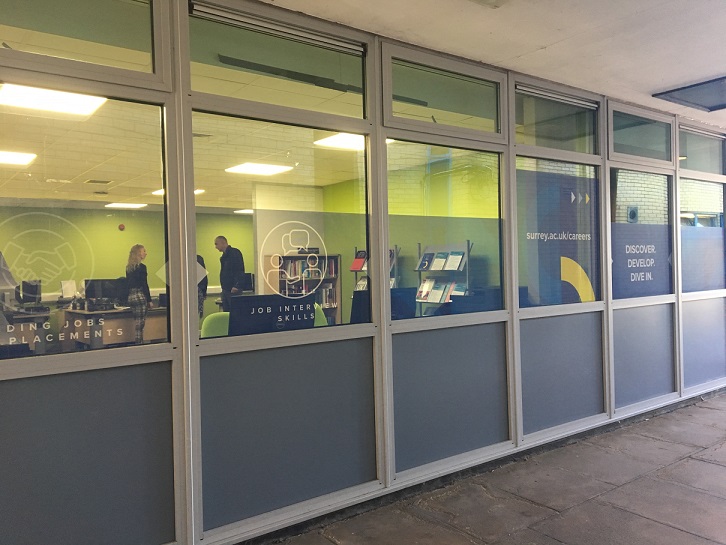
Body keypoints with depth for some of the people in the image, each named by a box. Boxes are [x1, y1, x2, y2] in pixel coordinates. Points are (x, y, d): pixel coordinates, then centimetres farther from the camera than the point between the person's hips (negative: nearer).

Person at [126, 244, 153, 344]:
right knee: (140, 324, -5)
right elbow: (145, 285, -12)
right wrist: (149, 300, -9)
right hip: (140, 296, -8)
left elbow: (128, 283, 16)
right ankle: (139, 343, -5)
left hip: (131, 297, 8)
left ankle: (138, 343, 14)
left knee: (137, 323, 12)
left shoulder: (128, 267, 12)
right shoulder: (141, 267, -11)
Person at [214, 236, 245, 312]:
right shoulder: (224, 255, 17)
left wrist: (236, 286, -24)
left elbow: (240, 270, -18)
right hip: (225, 289, 9)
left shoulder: (234, 253, -11)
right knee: (226, 312, 10)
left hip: (233, 289, -9)